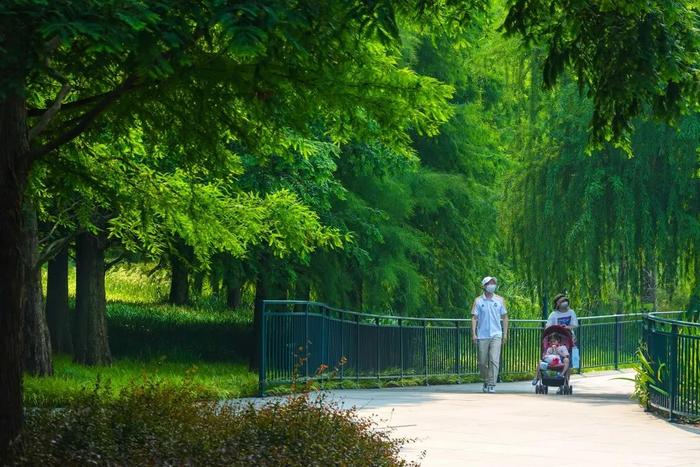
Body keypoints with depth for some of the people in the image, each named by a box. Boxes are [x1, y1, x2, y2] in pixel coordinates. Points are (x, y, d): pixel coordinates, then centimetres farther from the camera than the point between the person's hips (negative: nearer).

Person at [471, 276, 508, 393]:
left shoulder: (500, 300, 7)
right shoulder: (478, 301, 3)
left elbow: (504, 317, 12)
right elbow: (474, 317, 2)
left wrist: (505, 333, 6)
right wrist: (473, 334, -7)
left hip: (496, 335, 0)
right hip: (482, 335, 0)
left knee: (494, 360, -12)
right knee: (482, 362, 5)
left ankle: (492, 385, -12)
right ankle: (486, 381, 27)